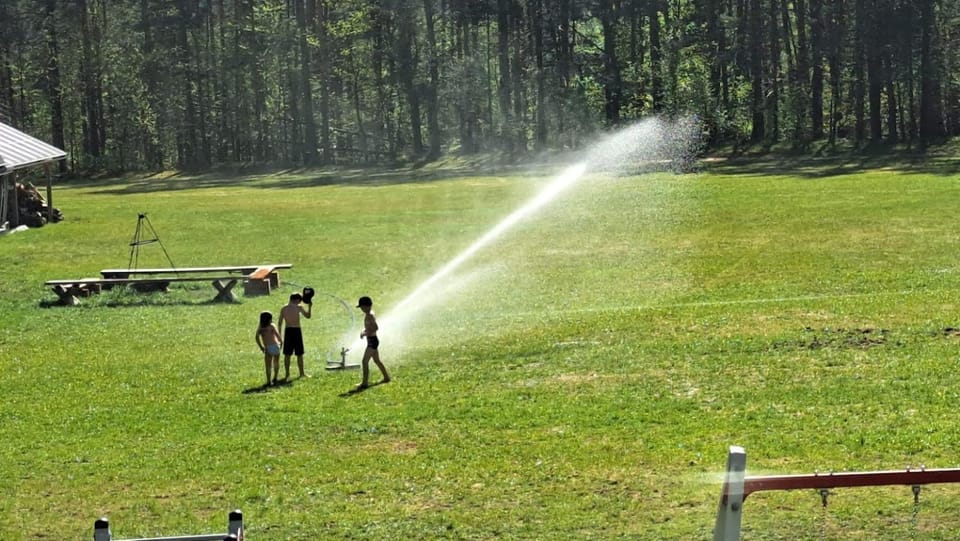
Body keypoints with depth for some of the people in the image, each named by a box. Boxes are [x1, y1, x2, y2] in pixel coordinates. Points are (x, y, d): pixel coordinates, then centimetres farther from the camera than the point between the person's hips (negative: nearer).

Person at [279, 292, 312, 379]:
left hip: (288, 331, 3)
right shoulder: (298, 307, -6)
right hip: (296, 330, -3)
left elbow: (280, 323, 3)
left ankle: (287, 374, 11)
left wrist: (280, 335, 9)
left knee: (287, 354, 9)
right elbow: (308, 316, 7)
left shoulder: (283, 309, 3)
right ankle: (302, 373, 12)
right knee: (299, 354, 6)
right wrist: (310, 307, 22)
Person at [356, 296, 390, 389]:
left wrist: (365, 333, -21)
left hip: (372, 341, -11)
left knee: (364, 362, -9)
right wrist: (363, 332, 7)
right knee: (376, 360, 22)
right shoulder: (369, 314, 10)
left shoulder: (369, 316, -20)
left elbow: (376, 328, -28)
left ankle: (365, 383, -8)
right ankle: (386, 377, 34)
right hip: (372, 340, 11)